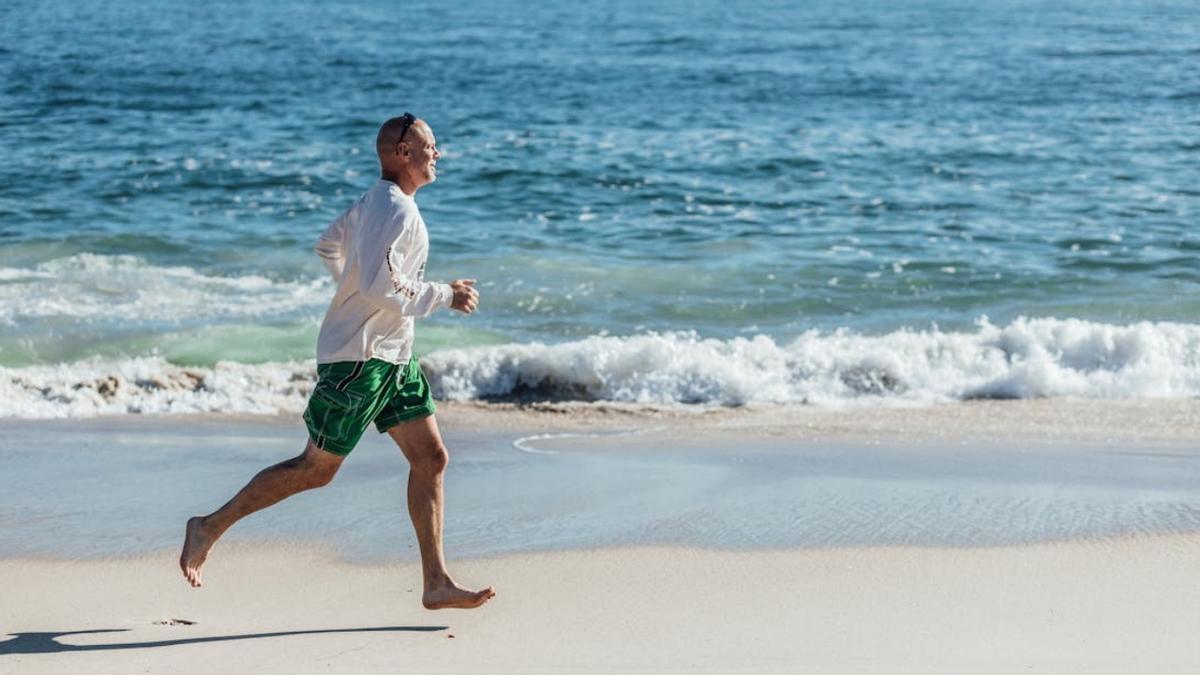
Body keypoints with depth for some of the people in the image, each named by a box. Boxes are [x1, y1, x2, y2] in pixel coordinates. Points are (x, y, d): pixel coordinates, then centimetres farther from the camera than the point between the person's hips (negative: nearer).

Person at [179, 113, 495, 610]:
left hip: (391, 356, 10)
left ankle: (437, 584, 5)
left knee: (431, 458, 4)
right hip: (359, 356, -10)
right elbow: (380, 286, -26)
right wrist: (445, 296, -17)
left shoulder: (374, 201, 14)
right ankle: (211, 527, 9)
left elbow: (329, 247, 25)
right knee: (317, 468, -3)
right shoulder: (396, 209, -17)